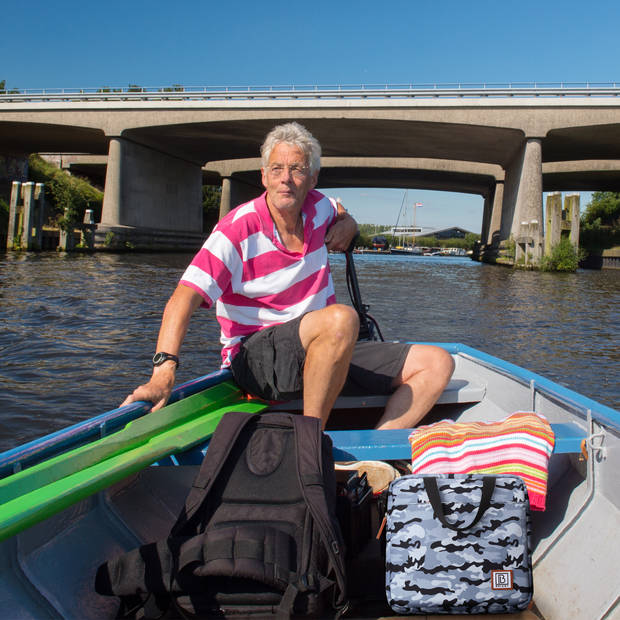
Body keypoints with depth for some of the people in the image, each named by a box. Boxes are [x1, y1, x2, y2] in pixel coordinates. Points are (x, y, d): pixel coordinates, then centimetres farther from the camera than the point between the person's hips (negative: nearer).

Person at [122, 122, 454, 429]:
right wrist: (164, 370, -37)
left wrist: (346, 225, 7)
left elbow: (340, 212, 32)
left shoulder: (317, 206, 5)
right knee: (341, 317, -38)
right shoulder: (237, 230, -13)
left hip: (325, 351, 7)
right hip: (255, 359, -7)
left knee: (437, 363, -5)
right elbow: (184, 298, -22)